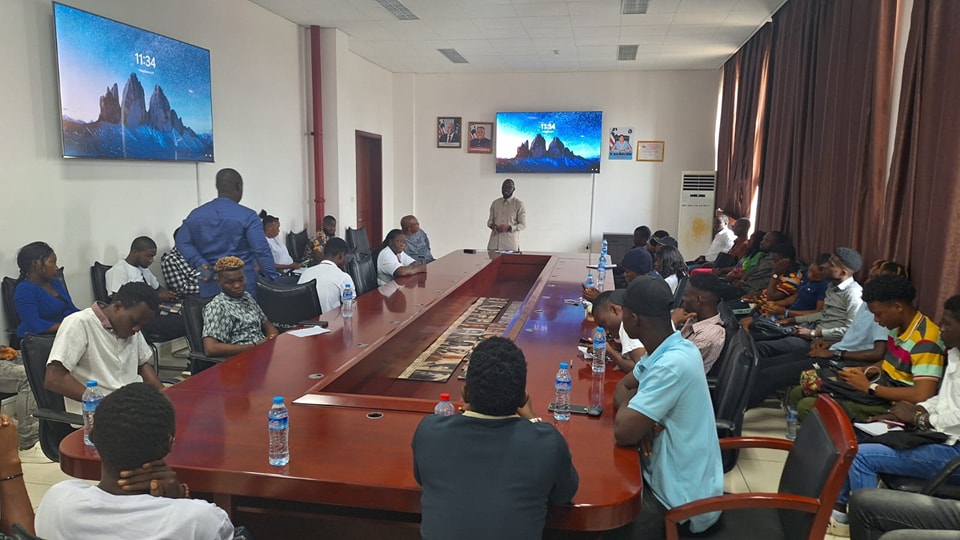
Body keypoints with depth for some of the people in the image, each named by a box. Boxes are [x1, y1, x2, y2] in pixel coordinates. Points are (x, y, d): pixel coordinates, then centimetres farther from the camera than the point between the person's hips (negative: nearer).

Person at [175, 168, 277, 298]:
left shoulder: (196, 215, 8)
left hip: (210, 285, 5)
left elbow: (182, 242, 7)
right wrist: (272, 279, -8)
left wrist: (201, 264, -1)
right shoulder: (247, 216, -9)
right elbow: (261, 250, -14)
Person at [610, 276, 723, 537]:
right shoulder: (668, 348, 0)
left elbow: (623, 432, -29)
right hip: (673, 479, 8)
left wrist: (628, 403, -8)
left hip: (683, 502, -8)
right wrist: (637, 415, -11)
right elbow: (622, 387, 10)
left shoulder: (672, 365, -29)